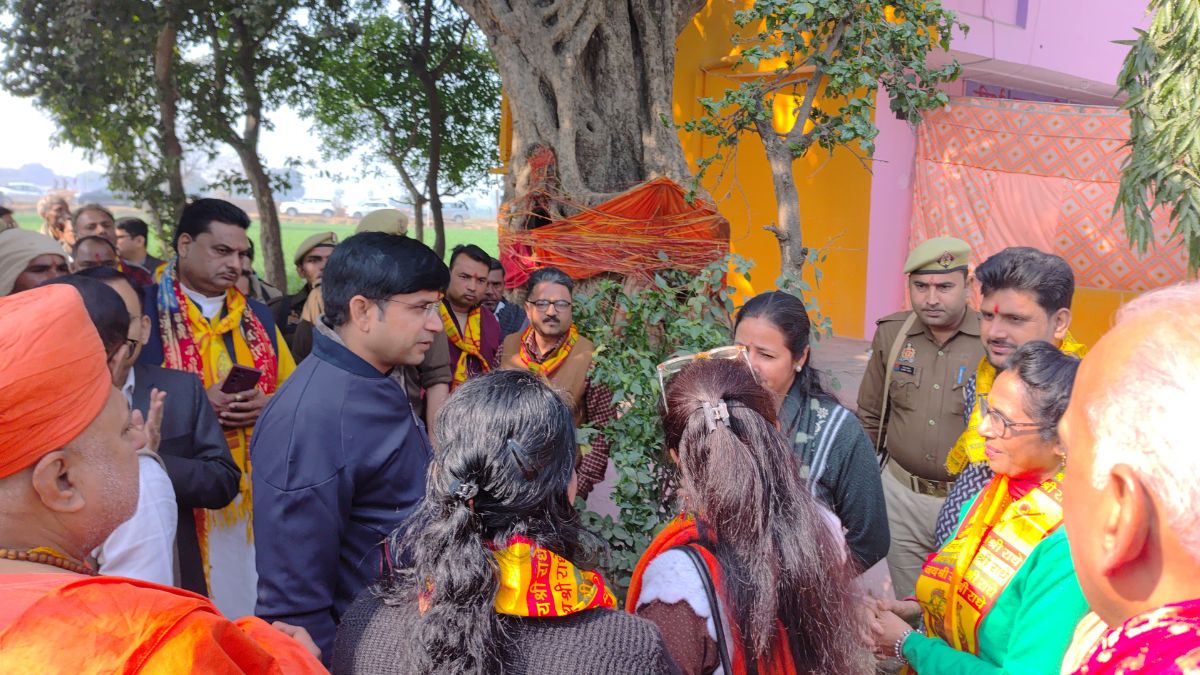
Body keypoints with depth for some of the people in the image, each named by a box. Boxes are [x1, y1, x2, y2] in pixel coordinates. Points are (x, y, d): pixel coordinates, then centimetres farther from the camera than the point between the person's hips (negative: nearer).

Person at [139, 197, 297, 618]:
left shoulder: (258, 316, 12)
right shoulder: (143, 310, -3)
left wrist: (267, 405, -6)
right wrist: (197, 403, -18)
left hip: (256, 490, 4)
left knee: (252, 599, 11)